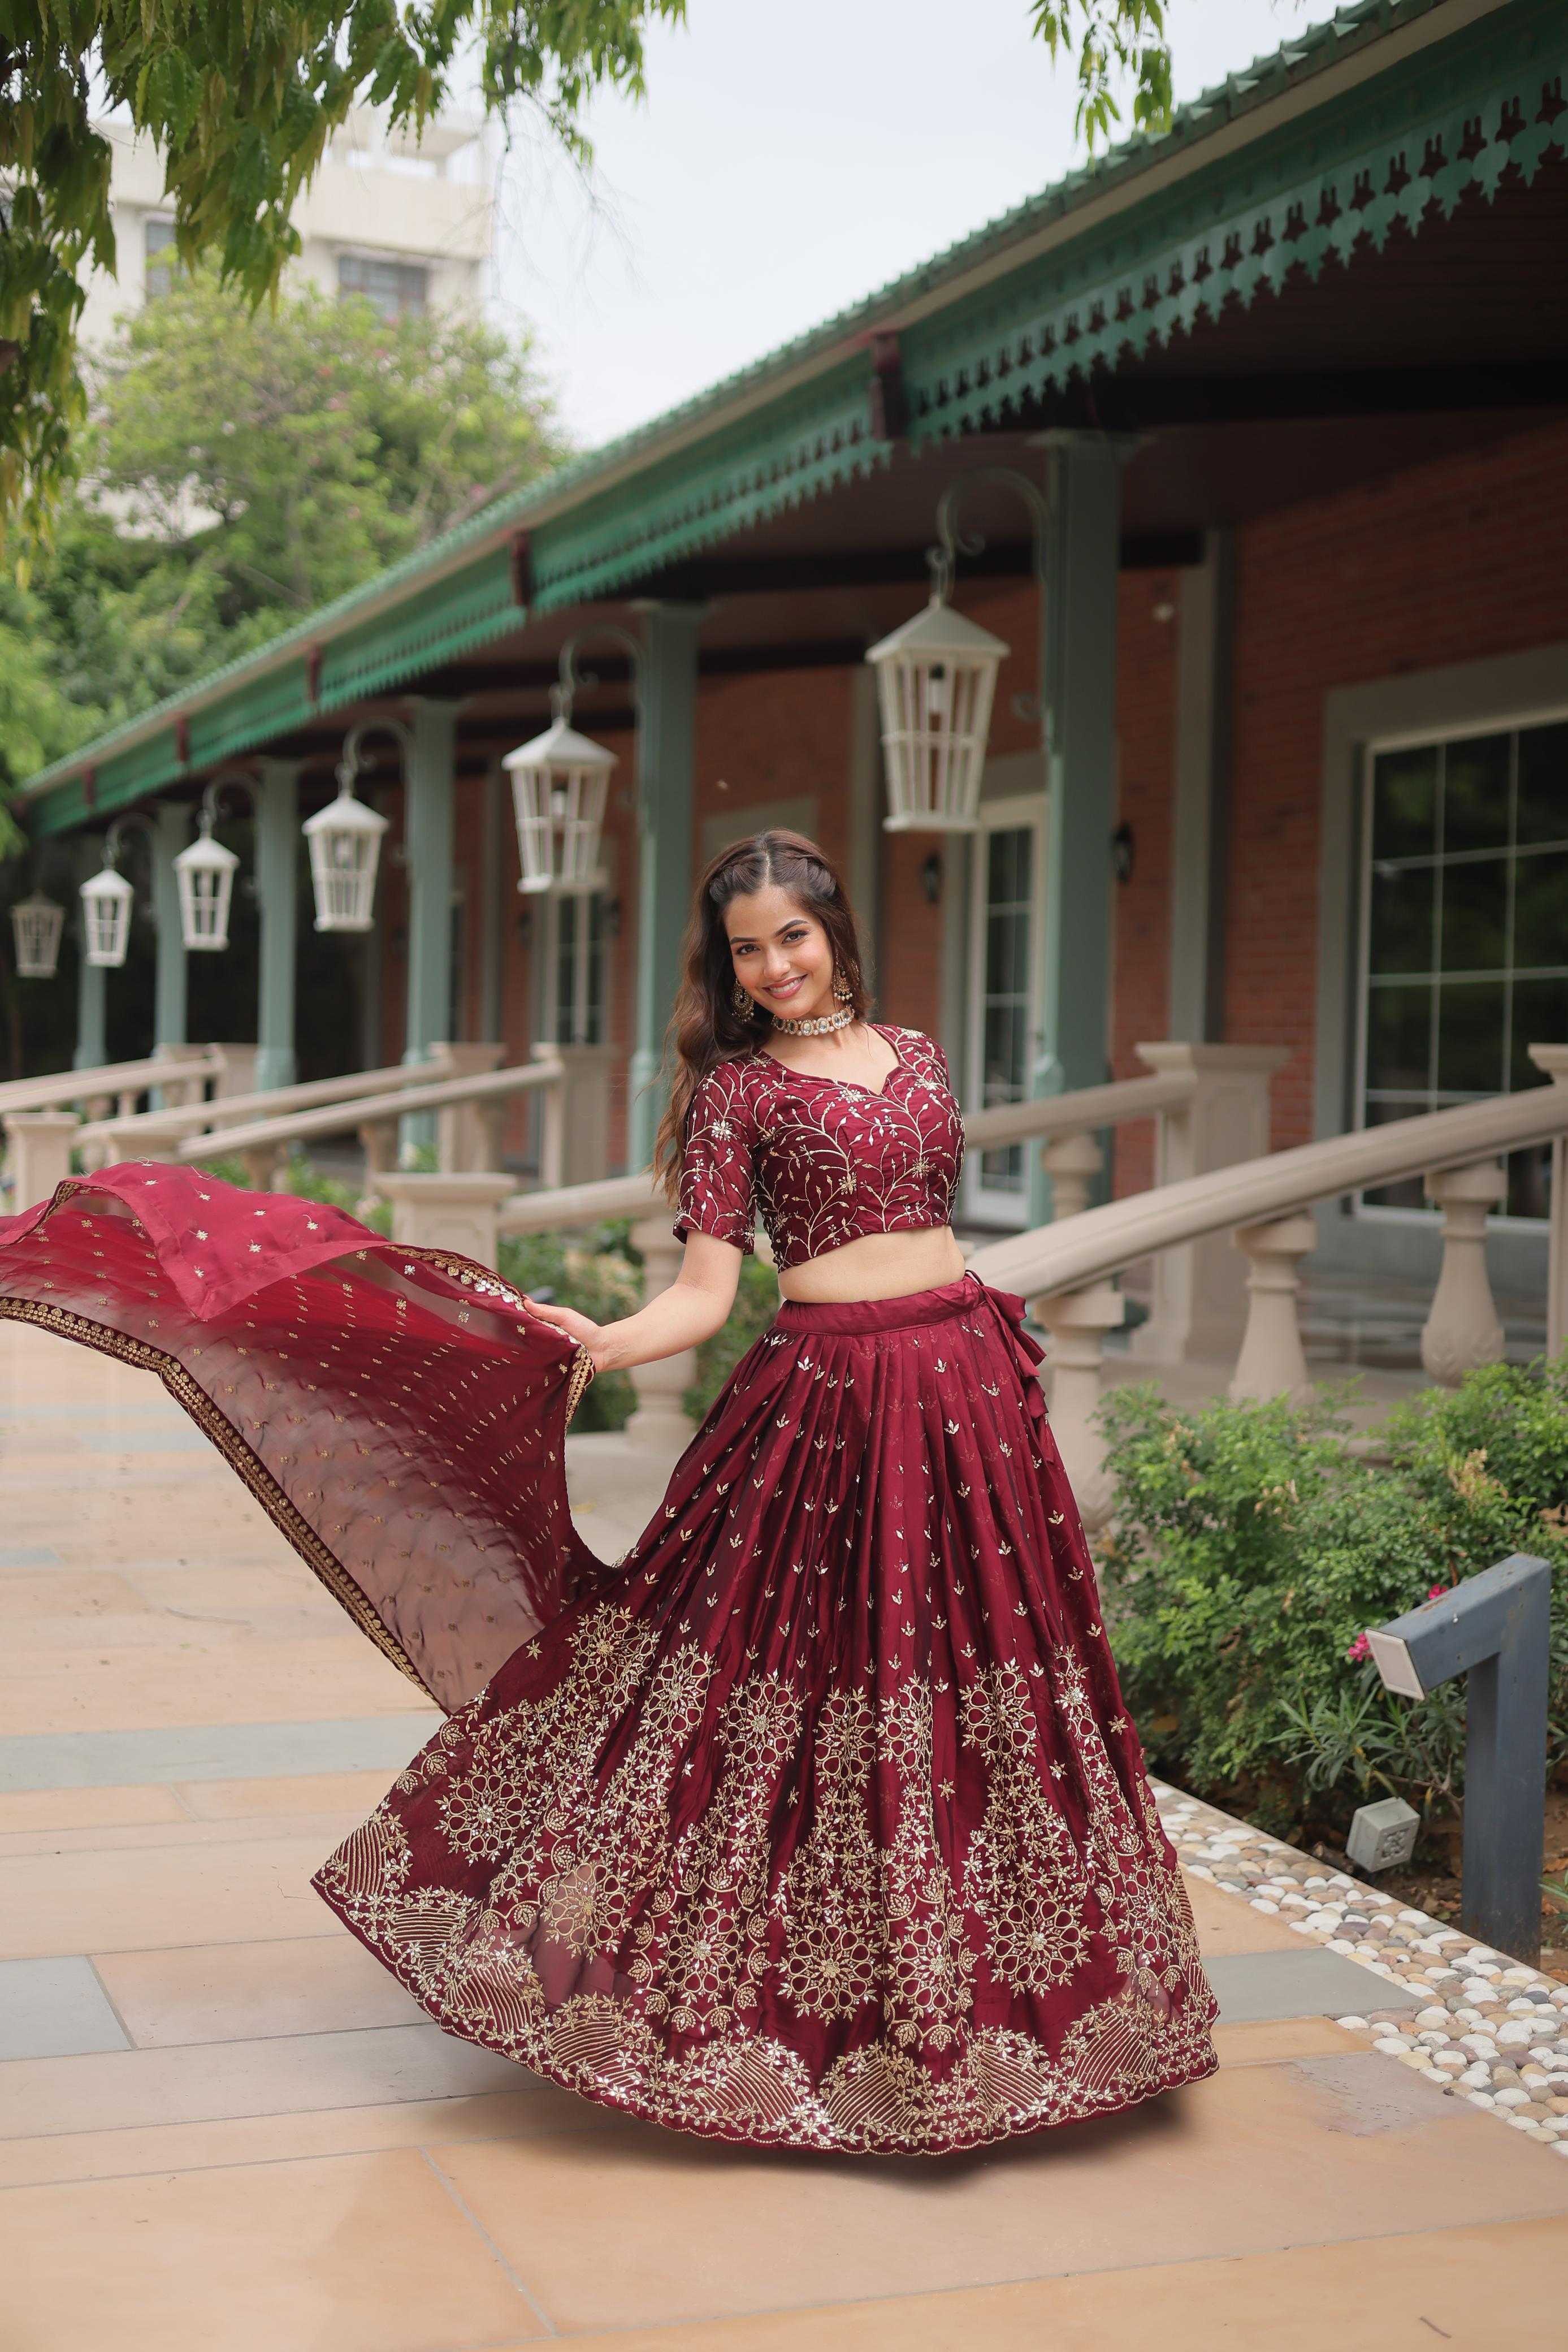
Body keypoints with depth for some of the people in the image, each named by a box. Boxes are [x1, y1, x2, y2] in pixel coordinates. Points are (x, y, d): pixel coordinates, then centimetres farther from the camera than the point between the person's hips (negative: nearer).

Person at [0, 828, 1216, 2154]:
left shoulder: (914, 1053, 14)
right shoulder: (735, 1087, -1)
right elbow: (705, 1295, -7)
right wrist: (600, 1345, -25)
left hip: (968, 1380, 5)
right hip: (826, 1395, -5)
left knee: (975, 1676, 8)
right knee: (809, 1670, -4)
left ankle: (953, 1987, 22)